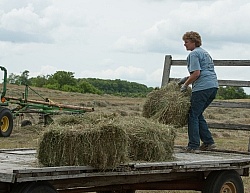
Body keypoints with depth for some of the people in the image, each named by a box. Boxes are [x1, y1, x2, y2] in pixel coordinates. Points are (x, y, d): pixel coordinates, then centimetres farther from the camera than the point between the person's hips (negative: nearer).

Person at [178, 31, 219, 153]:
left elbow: (196, 73, -14)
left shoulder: (194, 54, -5)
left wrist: (185, 84, -3)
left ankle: (193, 146, -7)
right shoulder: (205, 52, 24)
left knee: (193, 115, -4)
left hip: (202, 87, -9)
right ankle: (208, 142, 14)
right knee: (198, 114, 17)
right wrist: (187, 78, 25)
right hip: (214, 86, 9)